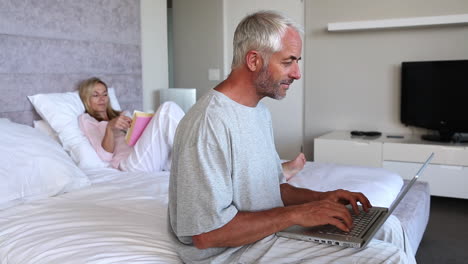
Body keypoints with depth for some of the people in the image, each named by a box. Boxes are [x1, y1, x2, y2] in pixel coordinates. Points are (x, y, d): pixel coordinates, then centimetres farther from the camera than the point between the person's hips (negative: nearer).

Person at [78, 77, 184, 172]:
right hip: (129, 161, -6)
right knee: (168, 108, -21)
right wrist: (110, 128, -16)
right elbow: (105, 156, 0)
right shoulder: (86, 119, 17)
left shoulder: (121, 115, 36)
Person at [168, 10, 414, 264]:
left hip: (269, 227, 9)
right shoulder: (208, 124, -24)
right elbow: (207, 234, -25)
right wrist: (295, 214, -21)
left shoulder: (261, 112, 8)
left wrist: (319, 197, -3)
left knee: (387, 226, 8)